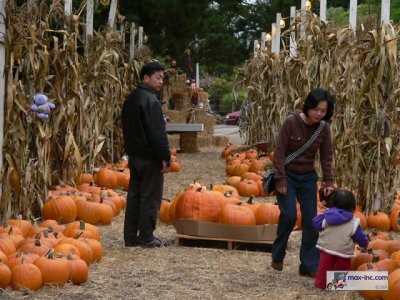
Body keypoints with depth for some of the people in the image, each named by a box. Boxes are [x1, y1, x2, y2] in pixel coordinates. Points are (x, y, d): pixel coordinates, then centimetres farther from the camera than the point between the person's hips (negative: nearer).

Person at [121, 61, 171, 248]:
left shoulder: (131, 99, 13)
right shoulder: (150, 100, -17)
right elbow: (158, 132, -21)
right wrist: (166, 158, -17)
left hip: (134, 155, 9)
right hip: (150, 157, -9)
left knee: (134, 195, 11)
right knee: (150, 197, -2)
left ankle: (130, 237, 14)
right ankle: (146, 237, 2)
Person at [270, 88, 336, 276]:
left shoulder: (324, 129, -5)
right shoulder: (291, 122, -17)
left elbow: (326, 157, 3)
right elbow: (279, 152, -15)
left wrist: (328, 182, -5)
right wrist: (280, 179, -17)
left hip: (308, 178, 4)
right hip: (287, 176, -4)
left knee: (311, 220, 0)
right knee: (289, 215, -16)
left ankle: (309, 266, 7)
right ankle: (277, 257, 7)